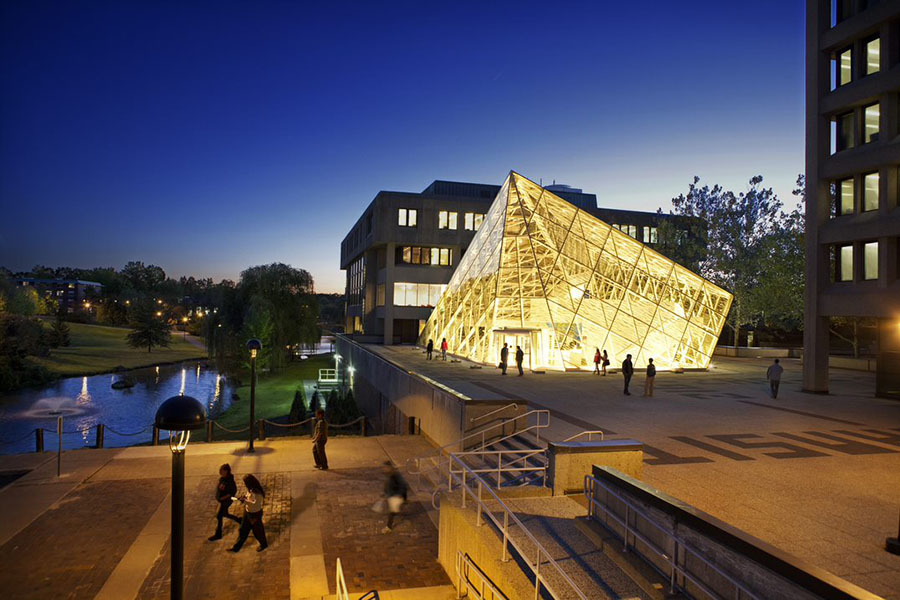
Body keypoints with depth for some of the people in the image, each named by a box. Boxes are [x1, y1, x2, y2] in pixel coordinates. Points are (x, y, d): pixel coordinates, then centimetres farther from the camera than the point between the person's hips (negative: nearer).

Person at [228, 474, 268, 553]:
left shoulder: (257, 493, -33)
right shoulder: (251, 489, -5)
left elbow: (256, 505, -33)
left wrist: (245, 501, -32)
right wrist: (244, 497, -7)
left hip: (255, 514, -8)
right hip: (247, 512, 8)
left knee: (257, 530, 13)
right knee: (243, 529, 18)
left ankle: (264, 544, 38)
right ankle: (236, 547, 33)